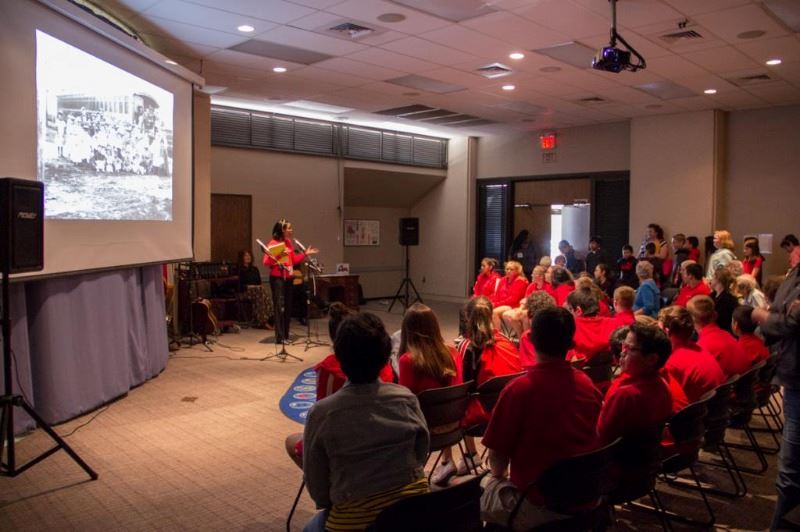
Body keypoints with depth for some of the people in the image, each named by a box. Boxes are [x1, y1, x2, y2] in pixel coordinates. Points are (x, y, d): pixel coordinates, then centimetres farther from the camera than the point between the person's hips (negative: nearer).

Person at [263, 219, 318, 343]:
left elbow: (294, 260, 17)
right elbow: (266, 262, -14)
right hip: (277, 278, -8)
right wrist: (277, 256, -27)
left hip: (288, 278, 8)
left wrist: (306, 254, 14)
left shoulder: (289, 243, 13)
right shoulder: (273, 243, -9)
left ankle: (285, 336, 17)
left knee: (288, 307, 9)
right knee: (279, 307, -8)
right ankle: (280, 337, -5)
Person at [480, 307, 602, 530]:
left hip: (538, 505, -5)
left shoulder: (518, 389, -20)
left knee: (484, 487, 22)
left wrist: (499, 475, 11)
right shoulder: (587, 384, -4)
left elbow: (497, 456, -12)